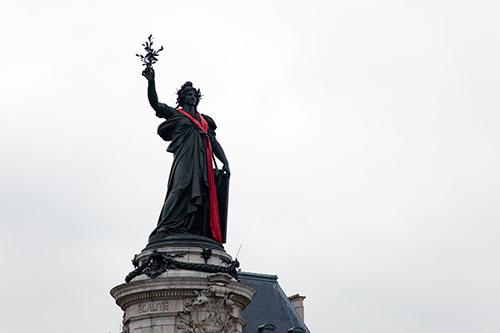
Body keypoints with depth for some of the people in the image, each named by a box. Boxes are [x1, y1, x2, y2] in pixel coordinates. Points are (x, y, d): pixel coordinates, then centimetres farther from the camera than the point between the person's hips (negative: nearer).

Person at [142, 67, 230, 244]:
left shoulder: (204, 120, 28)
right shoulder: (175, 114, 16)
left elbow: (214, 143, 22)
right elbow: (155, 103, 3)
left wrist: (225, 162, 10)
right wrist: (151, 82, -10)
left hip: (202, 160, 5)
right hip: (184, 156, -5)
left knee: (202, 192, -6)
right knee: (182, 186, -23)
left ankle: (196, 232, -13)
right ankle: (167, 228, -31)